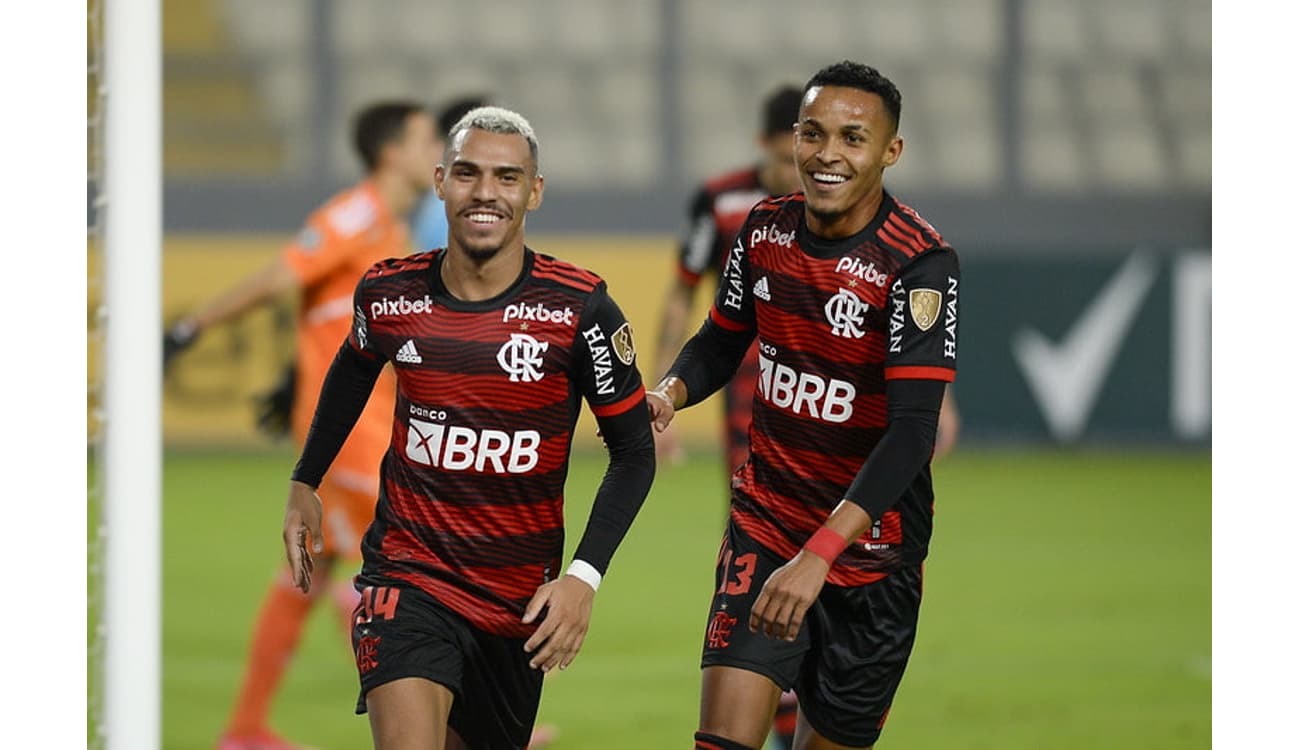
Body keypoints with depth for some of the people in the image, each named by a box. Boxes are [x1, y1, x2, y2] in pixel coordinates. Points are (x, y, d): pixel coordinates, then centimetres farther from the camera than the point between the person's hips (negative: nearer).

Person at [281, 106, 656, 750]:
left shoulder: (578, 307, -11)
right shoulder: (389, 292, -4)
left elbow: (633, 450, -4)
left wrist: (584, 576, -14)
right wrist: (305, 484, 27)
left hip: (520, 595, 1)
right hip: (406, 574, -1)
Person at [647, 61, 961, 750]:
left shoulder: (921, 265, -19)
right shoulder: (766, 229, 0)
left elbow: (912, 433, -27)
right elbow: (721, 343, 17)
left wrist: (818, 556, -37)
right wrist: (668, 394, -9)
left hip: (870, 545, -3)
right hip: (763, 525, 3)